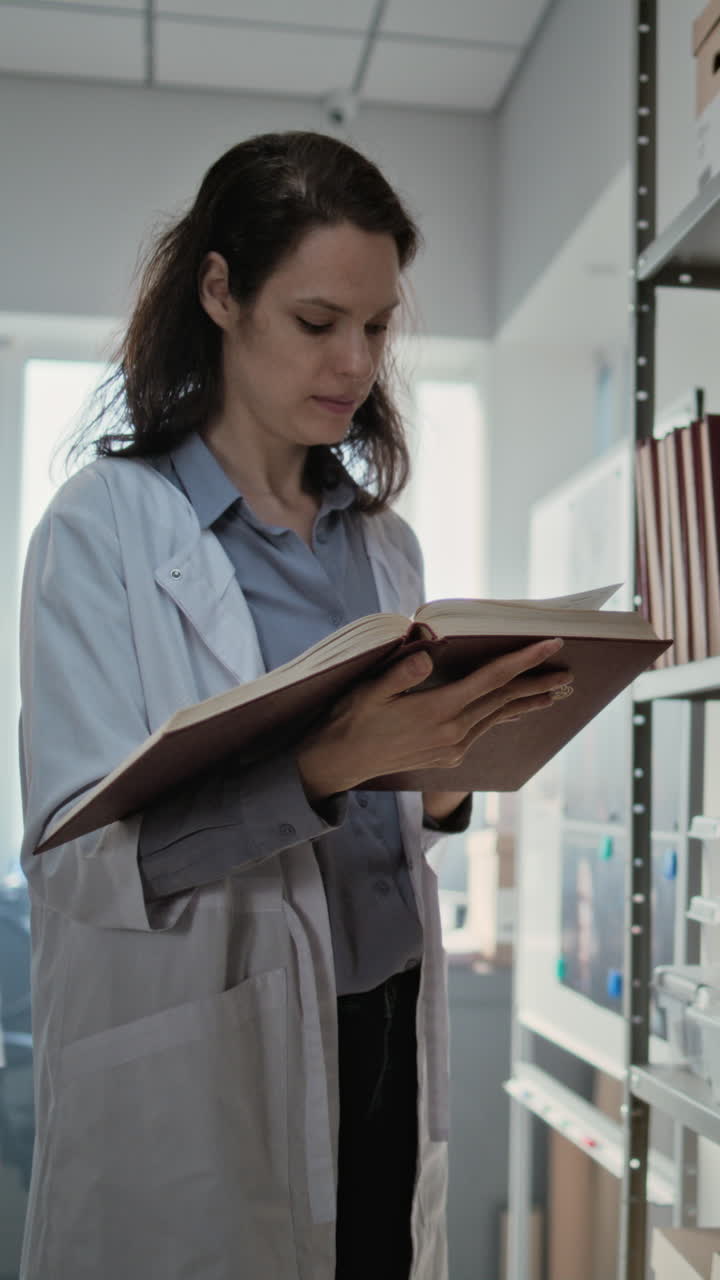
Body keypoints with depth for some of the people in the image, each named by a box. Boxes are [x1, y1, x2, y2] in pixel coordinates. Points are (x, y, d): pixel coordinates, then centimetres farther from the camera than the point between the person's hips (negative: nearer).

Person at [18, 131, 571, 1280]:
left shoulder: (386, 541, 9)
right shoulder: (105, 526, -9)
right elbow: (76, 851, -19)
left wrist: (446, 784, -7)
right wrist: (328, 766, -32)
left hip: (386, 1041, 6)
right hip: (200, 1074, -5)